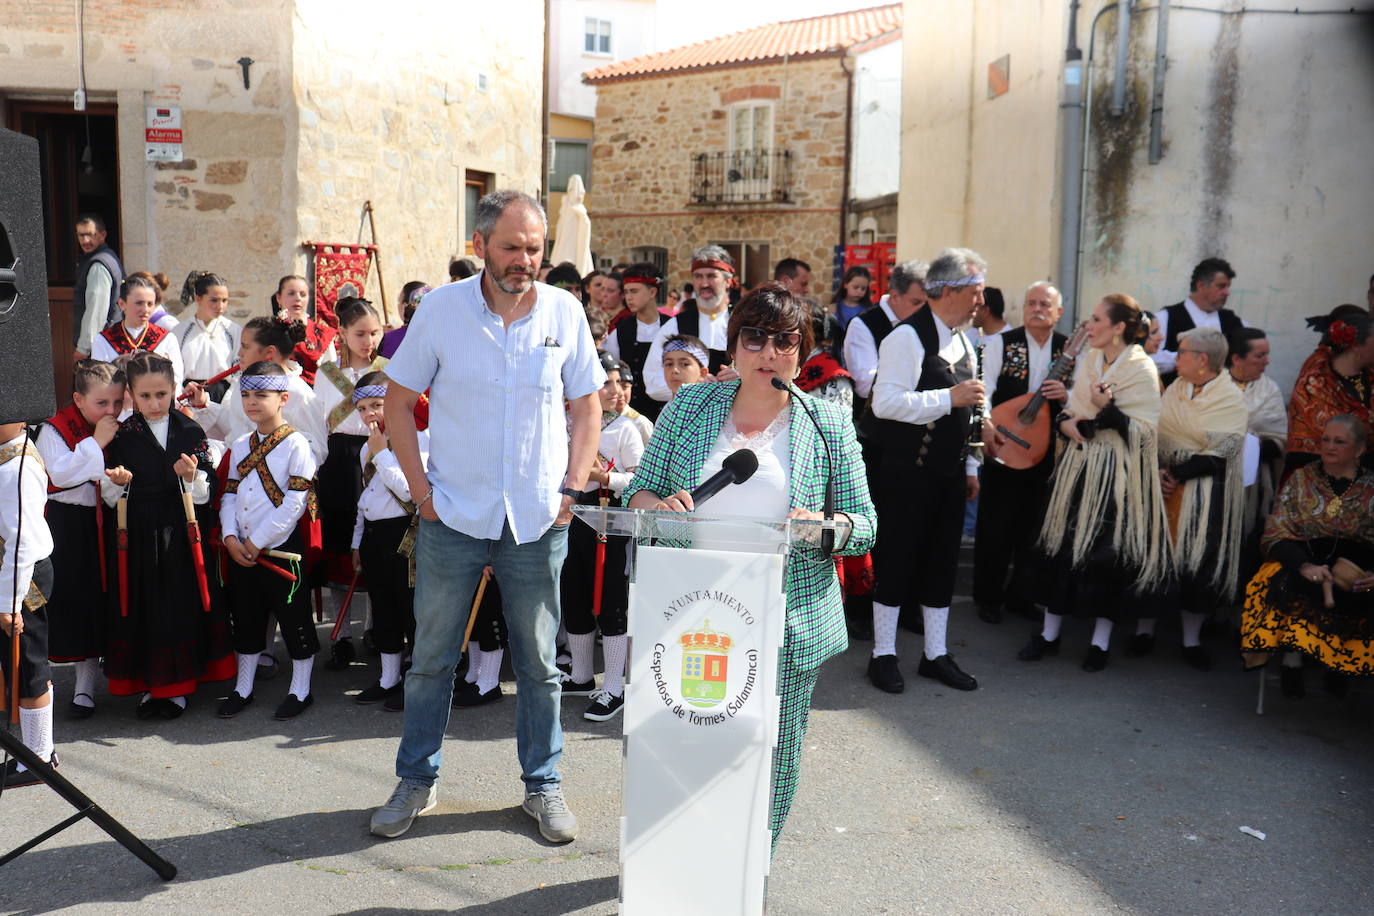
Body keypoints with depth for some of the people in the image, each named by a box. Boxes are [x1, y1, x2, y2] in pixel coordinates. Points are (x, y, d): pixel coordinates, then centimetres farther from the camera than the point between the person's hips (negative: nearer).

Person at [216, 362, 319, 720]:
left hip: (280, 548, -6)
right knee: (245, 618, 16)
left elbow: (295, 502, -16)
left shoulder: (296, 445, -11)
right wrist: (231, 537, -4)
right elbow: (229, 494, 11)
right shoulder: (240, 447, 10)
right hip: (240, 551, 6)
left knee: (293, 618, 3)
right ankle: (243, 688, 30)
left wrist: (258, 542, -15)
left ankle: (300, 690, 16)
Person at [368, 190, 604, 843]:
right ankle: (416, 781, 28)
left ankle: (542, 784, 27)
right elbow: (398, 400, 2)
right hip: (453, 516, 0)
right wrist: (420, 485, -4)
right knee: (431, 657, 10)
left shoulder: (565, 312, -1)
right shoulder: (442, 308, -4)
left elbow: (586, 405, 7)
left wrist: (573, 487, -1)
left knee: (538, 662, 10)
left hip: (538, 521, 1)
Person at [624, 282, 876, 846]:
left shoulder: (830, 424, 3)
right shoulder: (689, 408, 7)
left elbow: (865, 525, 4)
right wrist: (656, 504, -14)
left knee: (771, 752, 6)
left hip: (788, 624, -1)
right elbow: (637, 492, 9)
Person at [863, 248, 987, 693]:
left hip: (949, 472, 8)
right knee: (898, 559, 1)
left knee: (942, 560, 12)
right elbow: (886, 402, -24)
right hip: (908, 472, -8)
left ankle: (936, 654, 23)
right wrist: (949, 397, -25)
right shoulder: (908, 337, -14)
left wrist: (970, 467, 20)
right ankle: (883, 654, 14)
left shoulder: (962, 341, 15)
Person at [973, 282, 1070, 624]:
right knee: (994, 525, 4)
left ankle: (1021, 596, 26)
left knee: (1036, 527, 10)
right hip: (1003, 446, -3)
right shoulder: (1001, 343, -1)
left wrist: (1066, 395, -16)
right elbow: (984, 389, -8)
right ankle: (988, 597, 18)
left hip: (1048, 451, 3)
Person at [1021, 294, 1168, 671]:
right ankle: (1050, 633, 17)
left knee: (1107, 553, 1)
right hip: (1079, 467, 5)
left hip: (1116, 476, -5)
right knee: (1065, 546, 7)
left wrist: (1109, 410, -24)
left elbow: (1145, 431, -13)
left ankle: (1101, 641, 17)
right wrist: (1066, 420, -3)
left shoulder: (1142, 369, -9)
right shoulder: (1088, 360, 8)